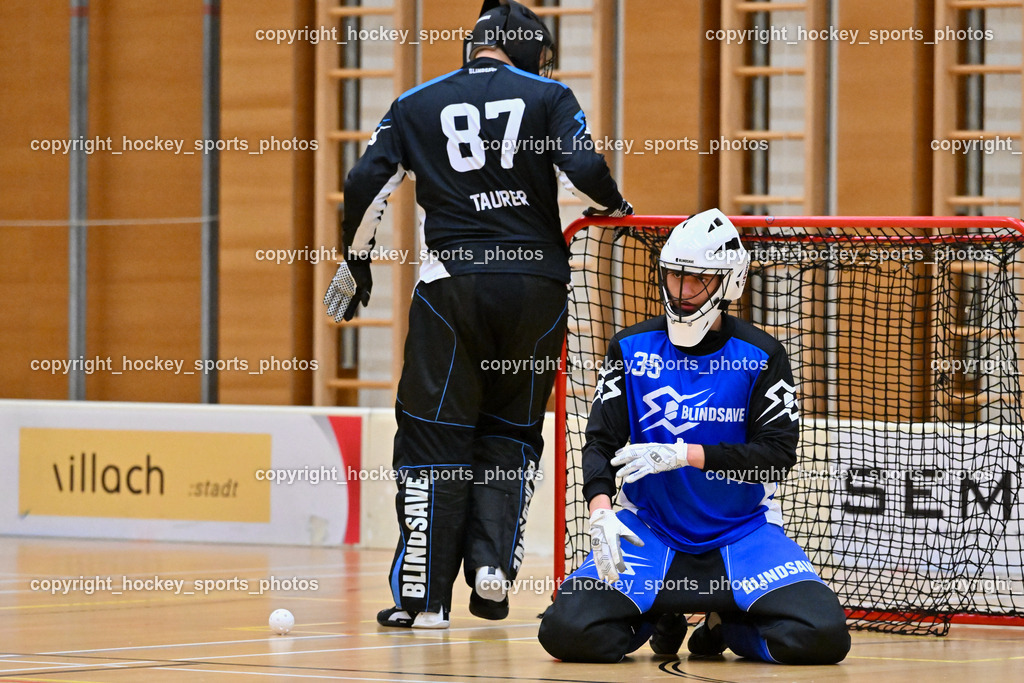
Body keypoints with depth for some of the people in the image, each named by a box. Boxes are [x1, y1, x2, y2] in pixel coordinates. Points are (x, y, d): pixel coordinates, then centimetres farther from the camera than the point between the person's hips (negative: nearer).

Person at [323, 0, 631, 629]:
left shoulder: (417, 106, 11)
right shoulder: (549, 97, 6)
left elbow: (366, 184, 3)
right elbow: (584, 169, -9)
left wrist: (356, 264, 14)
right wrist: (613, 204, 12)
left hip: (452, 285, 0)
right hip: (537, 284, 0)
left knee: (435, 436, 4)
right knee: (513, 433, 16)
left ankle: (425, 596, 0)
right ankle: (493, 566, 0)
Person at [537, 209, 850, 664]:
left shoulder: (761, 357, -5)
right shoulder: (632, 349, 1)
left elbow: (778, 455, -12)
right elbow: (601, 442, -4)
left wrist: (684, 454, -23)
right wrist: (601, 511, -24)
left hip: (742, 532, -1)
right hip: (649, 529, 1)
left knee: (821, 637, -24)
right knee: (567, 633, -22)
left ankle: (727, 623, 12)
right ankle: (662, 619, 14)